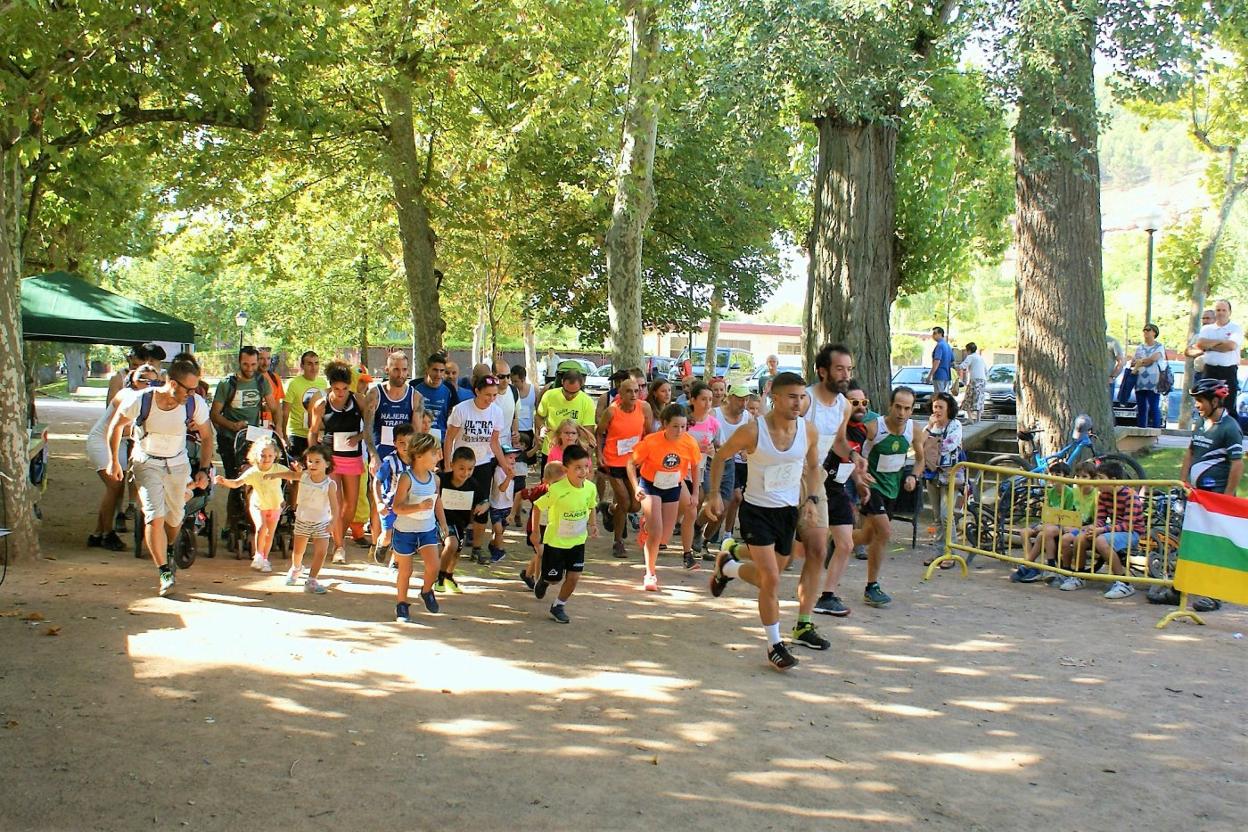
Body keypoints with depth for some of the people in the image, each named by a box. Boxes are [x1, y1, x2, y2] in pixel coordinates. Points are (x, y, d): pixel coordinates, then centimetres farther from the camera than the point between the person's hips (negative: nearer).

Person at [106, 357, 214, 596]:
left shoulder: (196, 404, -19)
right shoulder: (140, 401, -24)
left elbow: (206, 437, -2)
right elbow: (116, 425, -3)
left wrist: (204, 469, -10)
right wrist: (113, 461, 2)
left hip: (178, 463, 3)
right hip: (147, 463, -2)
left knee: (175, 519, 11)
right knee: (155, 518, -16)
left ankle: (165, 553, 42)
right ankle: (165, 573, -7)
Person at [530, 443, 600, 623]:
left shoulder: (590, 488, -12)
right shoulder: (557, 490, -27)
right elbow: (538, 506, -12)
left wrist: (593, 524, -4)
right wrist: (535, 533, -7)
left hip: (578, 541, 4)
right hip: (555, 540, -4)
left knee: (574, 577, -1)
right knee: (554, 578, 8)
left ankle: (559, 606, 21)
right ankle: (543, 580, 45)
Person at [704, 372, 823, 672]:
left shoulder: (809, 430, -8)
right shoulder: (752, 431, -21)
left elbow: (813, 467, 11)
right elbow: (720, 457, -4)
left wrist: (810, 498, -1)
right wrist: (714, 493, -7)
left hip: (789, 511, 5)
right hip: (756, 510, -5)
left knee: (767, 577, 19)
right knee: (771, 579, -13)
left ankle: (727, 567, 49)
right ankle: (774, 646, 1)